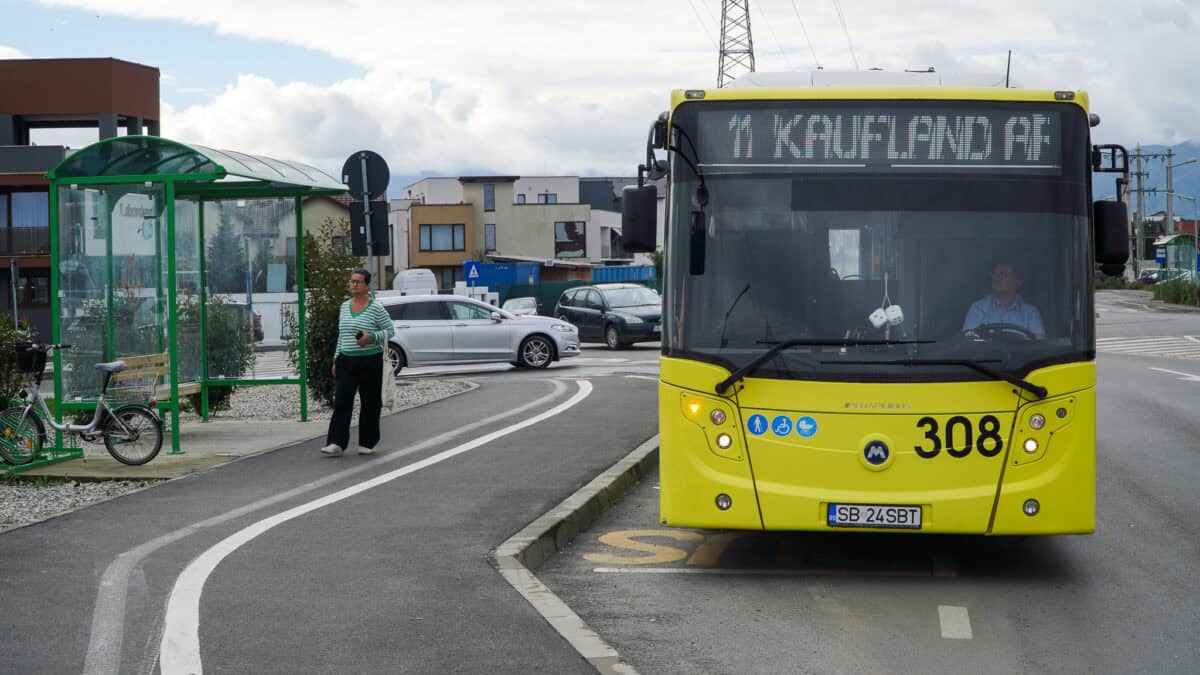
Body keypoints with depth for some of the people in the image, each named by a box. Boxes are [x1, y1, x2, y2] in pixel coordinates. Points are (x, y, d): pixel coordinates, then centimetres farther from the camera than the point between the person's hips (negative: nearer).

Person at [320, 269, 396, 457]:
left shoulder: (376, 308, -5)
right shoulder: (344, 307, 12)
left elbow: (390, 331, -3)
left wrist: (372, 337, -19)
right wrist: (336, 359, 15)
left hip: (370, 362, -4)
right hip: (346, 361, 4)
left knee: (370, 403, 4)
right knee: (341, 402, -6)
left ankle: (367, 443, 16)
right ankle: (336, 444, -11)